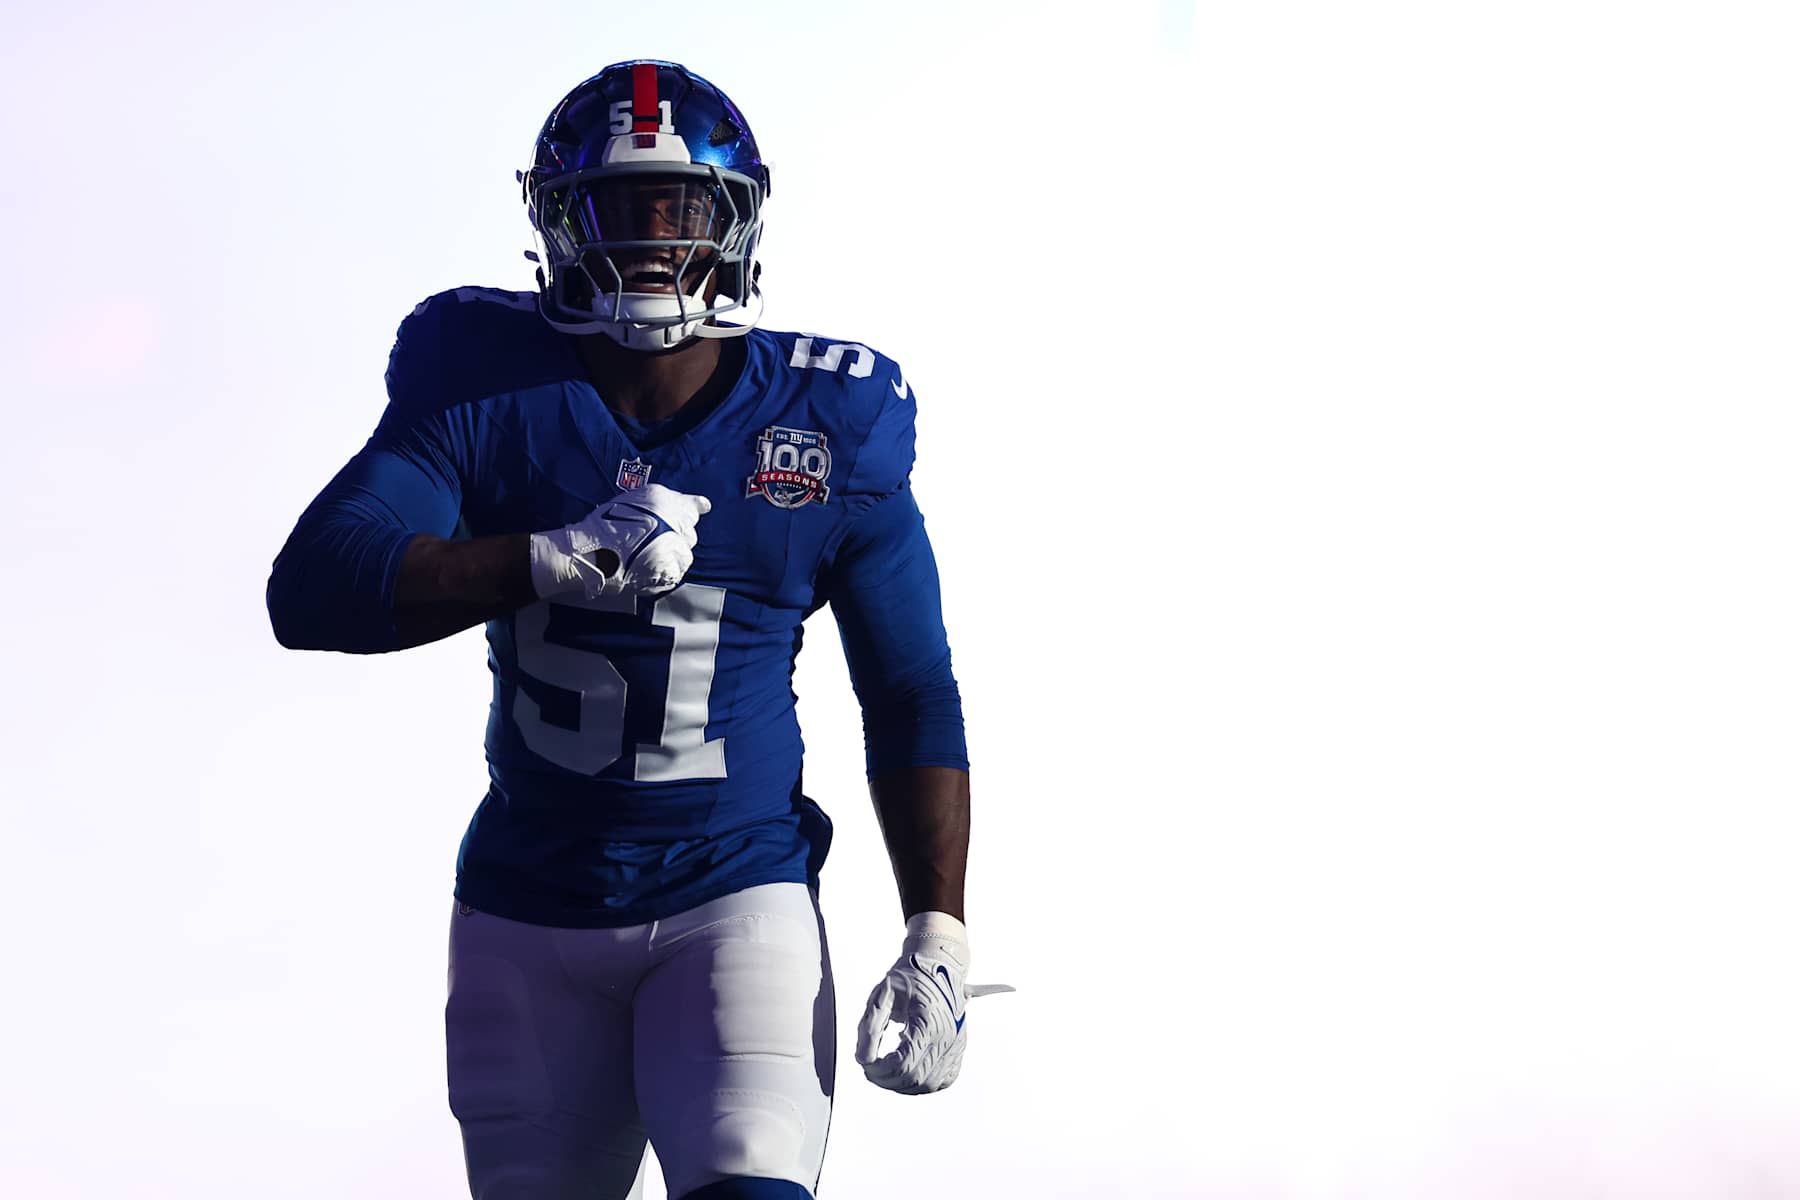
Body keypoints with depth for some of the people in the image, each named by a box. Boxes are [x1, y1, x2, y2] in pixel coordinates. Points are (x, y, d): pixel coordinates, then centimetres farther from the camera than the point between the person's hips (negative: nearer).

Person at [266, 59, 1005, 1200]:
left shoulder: (830, 426, -2)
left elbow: (913, 702, 5)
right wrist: (563, 559, -28)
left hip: (739, 900, -1)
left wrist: (939, 936, -3)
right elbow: (312, 590, -17)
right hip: (527, 914, 1)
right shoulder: (490, 391, -4)